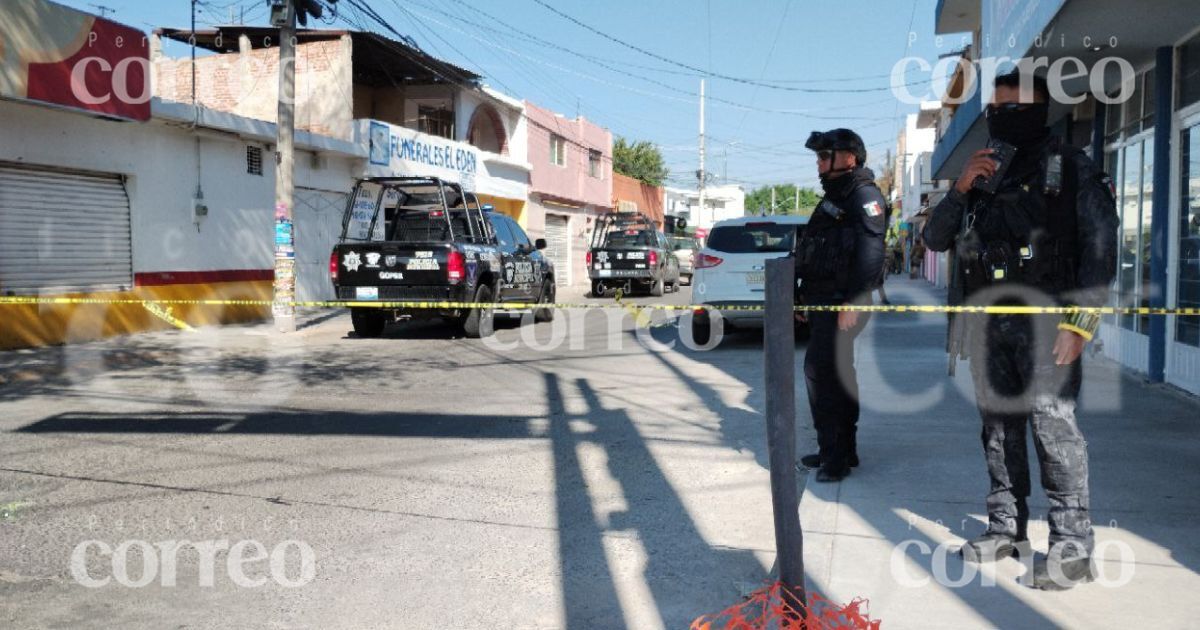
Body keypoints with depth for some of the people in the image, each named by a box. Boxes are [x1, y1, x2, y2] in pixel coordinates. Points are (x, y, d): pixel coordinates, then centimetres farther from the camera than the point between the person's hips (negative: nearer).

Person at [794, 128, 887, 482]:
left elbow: (871, 251, -21)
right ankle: (842, 450, 24)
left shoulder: (864, 195, -10)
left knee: (819, 371, -13)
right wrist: (805, 296, 18)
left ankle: (835, 454, -6)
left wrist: (853, 302, -27)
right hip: (823, 300, 10)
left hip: (841, 302, -10)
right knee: (835, 374, 14)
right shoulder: (834, 198, 21)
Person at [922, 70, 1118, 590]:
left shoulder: (1070, 170, 1)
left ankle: (1072, 546, -3)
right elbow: (934, 239, 16)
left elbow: (1100, 248, -5)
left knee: (1053, 426, -10)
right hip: (988, 326, 6)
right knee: (998, 426, 9)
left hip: (1043, 324, -6)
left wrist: (1079, 323, -14)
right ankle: (1007, 528, 19)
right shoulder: (984, 176, 18)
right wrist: (960, 190, 0)